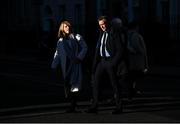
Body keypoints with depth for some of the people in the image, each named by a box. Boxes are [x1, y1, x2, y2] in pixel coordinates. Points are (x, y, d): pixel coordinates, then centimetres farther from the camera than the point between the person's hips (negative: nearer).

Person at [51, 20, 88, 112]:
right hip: (65, 66, 4)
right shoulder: (60, 41, 16)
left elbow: (84, 48, 4)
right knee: (67, 84, 1)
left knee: (74, 84, -11)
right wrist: (54, 66, 11)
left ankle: (73, 106, -13)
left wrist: (79, 57, -9)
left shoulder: (76, 37, 6)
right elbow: (57, 54, 19)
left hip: (75, 64, -4)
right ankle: (72, 103, 9)